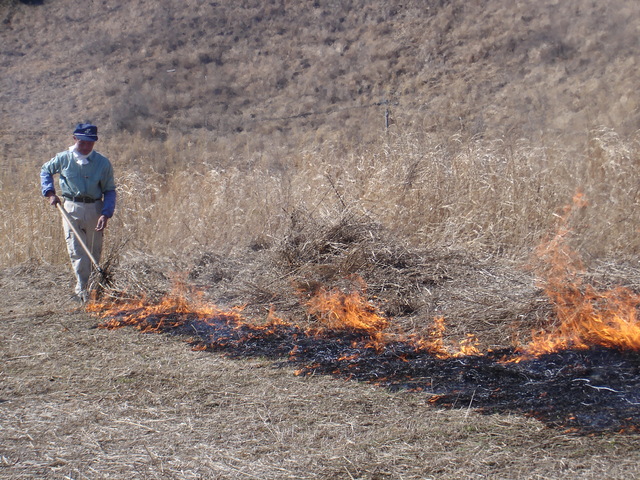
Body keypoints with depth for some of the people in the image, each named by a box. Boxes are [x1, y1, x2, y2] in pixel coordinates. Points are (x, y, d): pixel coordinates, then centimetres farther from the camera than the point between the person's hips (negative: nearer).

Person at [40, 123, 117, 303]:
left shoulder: (103, 163, -5)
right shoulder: (64, 158, -3)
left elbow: (110, 190, 0)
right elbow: (45, 170, 17)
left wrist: (106, 214, -14)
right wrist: (49, 192, 2)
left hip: (95, 209, 1)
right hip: (71, 208, -1)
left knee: (94, 251, 9)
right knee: (76, 251, -9)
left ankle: (90, 288, 24)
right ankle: (82, 289, -6)